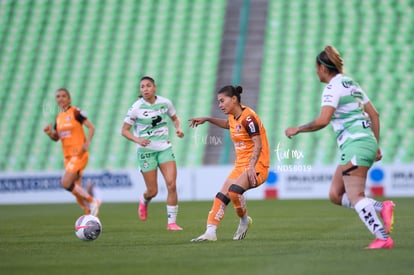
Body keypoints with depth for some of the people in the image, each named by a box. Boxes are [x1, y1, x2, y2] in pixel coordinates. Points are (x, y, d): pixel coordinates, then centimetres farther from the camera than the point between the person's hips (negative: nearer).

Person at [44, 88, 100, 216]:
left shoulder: (75, 112, -6)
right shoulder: (58, 117, 13)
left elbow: (91, 127, -9)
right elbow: (56, 138, 19)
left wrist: (87, 143, -22)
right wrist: (50, 133, -3)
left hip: (79, 154, -7)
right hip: (68, 156, 7)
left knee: (66, 183, -20)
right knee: (76, 189, 4)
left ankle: (92, 201, -5)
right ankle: (90, 213, 14)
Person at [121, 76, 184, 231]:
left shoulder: (165, 103, -1)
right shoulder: (136, 108, -10)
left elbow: (175, 118, 17)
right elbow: (124, 130, -5)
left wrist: (178, 128, -4)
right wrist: (137, 139, -22)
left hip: (165, 148, 2)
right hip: (146, 150, -2)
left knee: (171, 185, -12)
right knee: (153, 191, 0)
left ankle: (172, 222, -2)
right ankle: (144, 201, 38)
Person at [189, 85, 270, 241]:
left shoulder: (248, 117, -17)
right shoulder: (233, 116, 9)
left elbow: (258, 145, -23)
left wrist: (252, 167, -33)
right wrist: (207, 119, 29)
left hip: (257, 165, -9)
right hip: (240, 165, 9)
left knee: (234, 191, -30)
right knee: (221, 196, -2)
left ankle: (244, 220, -5)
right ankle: (210, 233, -2)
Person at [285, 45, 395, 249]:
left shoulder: (333, 87, -8)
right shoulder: (351, 84, 19)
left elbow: (323, 120, -20)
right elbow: (374, 114, 21)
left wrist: (297, 129, -7)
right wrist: (376, 146, 23)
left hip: (355, 144, -9)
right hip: (367, 141, 9)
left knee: (355, 196, -12)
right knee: (335, 195, 9)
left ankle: (383, 238, -19)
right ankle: (381, 207, -3)